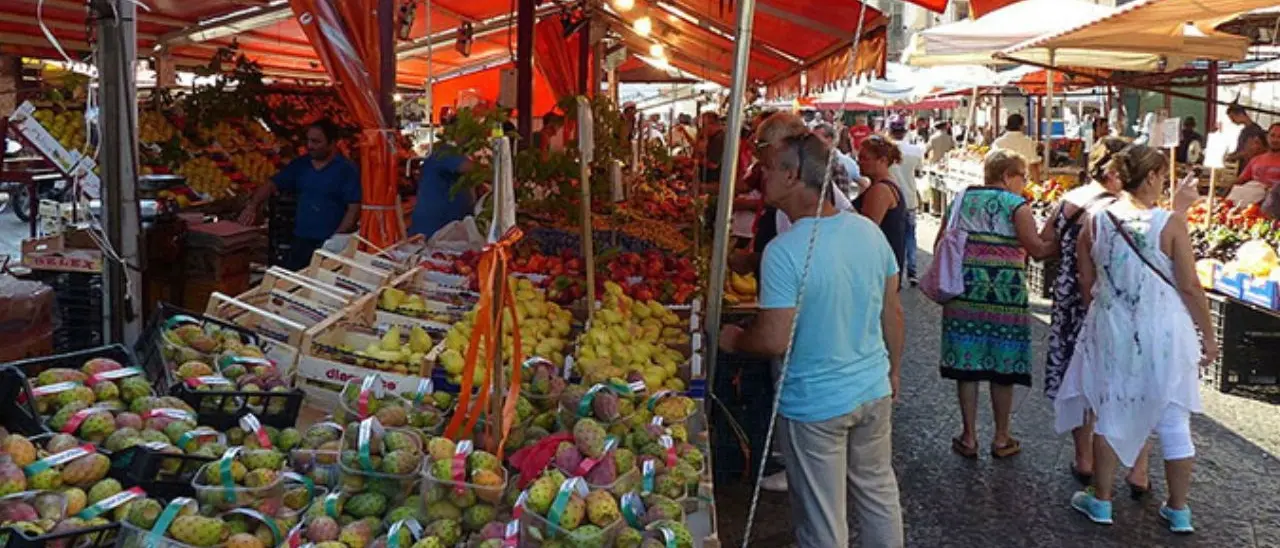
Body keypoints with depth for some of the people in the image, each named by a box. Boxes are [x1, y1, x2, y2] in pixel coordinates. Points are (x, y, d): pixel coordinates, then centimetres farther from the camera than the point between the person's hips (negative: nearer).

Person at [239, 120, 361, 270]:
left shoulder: (347, 169, -6)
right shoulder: (300, 164, 11)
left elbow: (354, 208, -11)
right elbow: (271, 184, 12)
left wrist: (336, 239, -18)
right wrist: (252, 206, -5)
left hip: (330, 244, -5)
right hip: (301, 241, 5)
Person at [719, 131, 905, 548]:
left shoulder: (784, 251, -23)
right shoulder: (868, 230, -2)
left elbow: (775, 341, -22)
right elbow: (893, 313, 6)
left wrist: (733, 340, -2)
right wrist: (892, 371, 21)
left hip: (815, 405, -6)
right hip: (874, 392, 6)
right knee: (879, 497, 23)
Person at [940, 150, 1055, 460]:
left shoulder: (961, 200, 12)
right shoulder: (1016, 205, -2)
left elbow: (939, 246, 12)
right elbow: (1037, 249, -12)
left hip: (964, 291, 4)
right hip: (1005, 294, -3)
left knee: (967, 364, 8)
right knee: (1003, 367, 7)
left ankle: (969, 438, 14)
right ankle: (1002, 439, 18)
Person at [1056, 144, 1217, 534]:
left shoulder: (1096, 223, -4)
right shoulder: (1170, 224, -14)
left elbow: (1086, 285, 3)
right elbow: (1190, 287, -11)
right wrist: (1208, 335, 1)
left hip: (1112, 332, 2)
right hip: (1164, 334, -2)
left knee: (1110, 412, 15)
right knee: (1174, 421, 11)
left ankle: (1100, 501, 23)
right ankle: (1178, 510, 23)